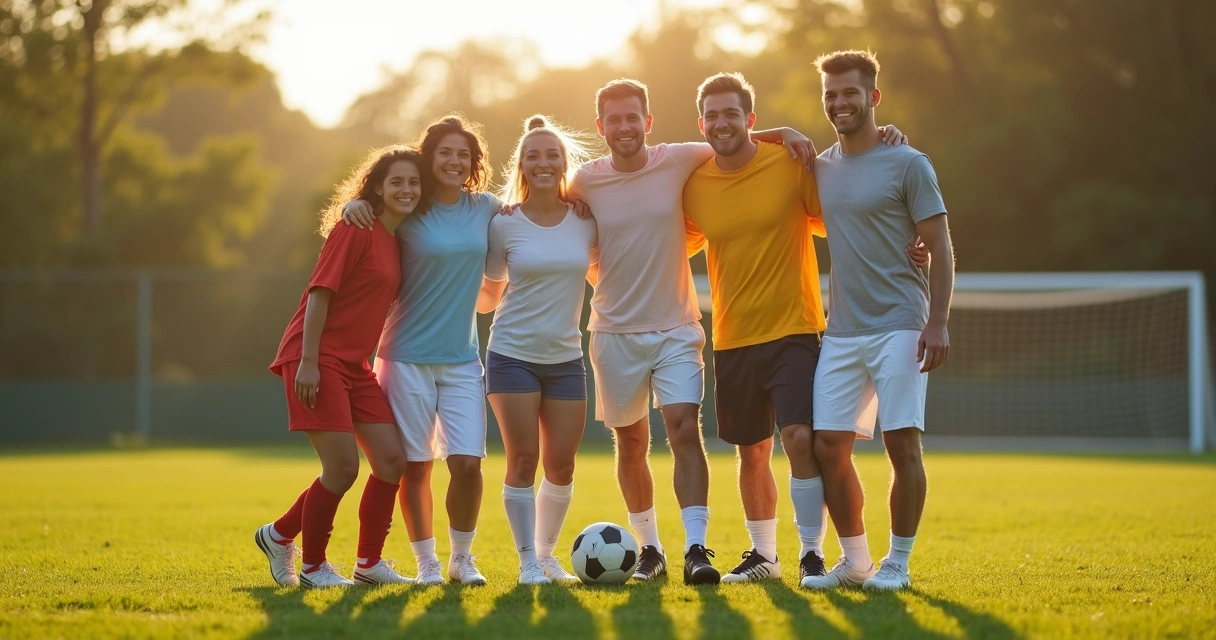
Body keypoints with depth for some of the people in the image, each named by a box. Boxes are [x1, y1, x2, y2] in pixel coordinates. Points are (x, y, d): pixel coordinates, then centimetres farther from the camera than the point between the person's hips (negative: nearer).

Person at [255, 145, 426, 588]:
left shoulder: (398, 242, 14)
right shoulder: (356, 228, -11)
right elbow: (321, 290, -15)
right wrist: (307, 361, -20)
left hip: (355, 365, 9)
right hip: (318, 361, -9)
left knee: (392, 458, 3)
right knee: (343, 466, -11)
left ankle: (369, 563, 16)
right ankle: (313, 566, 7)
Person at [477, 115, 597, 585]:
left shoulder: (585, 222, 2)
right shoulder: (504, 225, -3)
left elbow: (601, 277, 18)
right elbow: (487, 298, 4)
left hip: (565, 357, 2)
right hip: (512, 354, -2)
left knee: (561, 464, 2)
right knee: (523, 459, -7)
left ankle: (547, 552, 22)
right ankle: (527, 560, 4)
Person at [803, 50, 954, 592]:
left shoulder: (908, 164, -3)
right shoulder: (821, 167, 12)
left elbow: (940, 248, -5)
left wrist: (937, 324, -13)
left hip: (899, 327, -5)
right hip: (841, 332, 5)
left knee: (902, 444, -7)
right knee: (828, 446, 2)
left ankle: (898, 563, 3)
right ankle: (854, 561, 15)